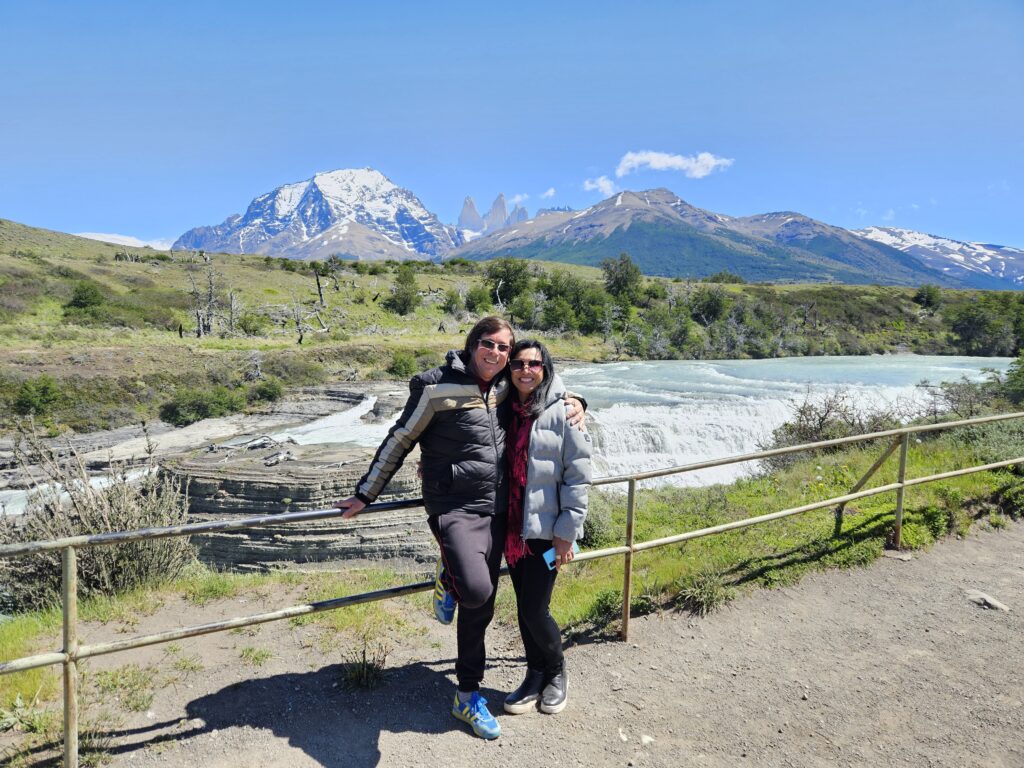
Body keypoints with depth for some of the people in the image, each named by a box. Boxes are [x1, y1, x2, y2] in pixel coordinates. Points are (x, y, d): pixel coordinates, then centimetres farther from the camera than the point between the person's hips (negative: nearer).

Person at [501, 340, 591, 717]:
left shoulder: (562, 412, -10)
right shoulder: (505, 410, 6)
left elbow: (578, 475, -10)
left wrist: (567, 531, -12)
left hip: (546, 529, -5)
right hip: (513, 527, 5)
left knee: (534, 610, -2)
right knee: (524, 608, 14)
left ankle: (556, 670, 27)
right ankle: (536, 675, 34)